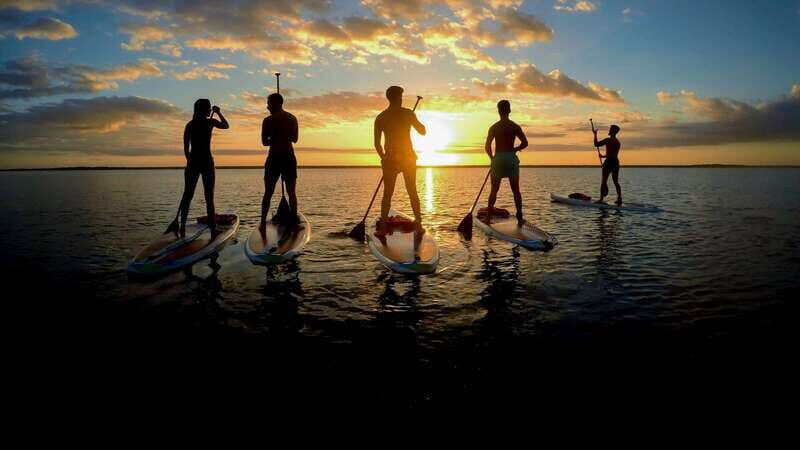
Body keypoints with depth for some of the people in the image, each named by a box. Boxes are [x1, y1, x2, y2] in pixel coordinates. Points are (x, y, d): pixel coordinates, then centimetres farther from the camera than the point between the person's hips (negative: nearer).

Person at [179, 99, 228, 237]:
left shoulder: (190, 124, 7)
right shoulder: (210, 122, -4)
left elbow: (186, 148, 7)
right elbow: (226, 125, 13)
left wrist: (190, 161, 16)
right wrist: (219, 112, 22)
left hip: (193, 162, 3)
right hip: (206, 162, -3)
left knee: (187, 195, 8)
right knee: (209, 197, 2)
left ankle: (183, 226, 5)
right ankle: (212, 228, 1)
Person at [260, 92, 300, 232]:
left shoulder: (268, 120, -7)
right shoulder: (293, 119, 7)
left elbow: (265, 142, -5)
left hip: (274, 157, -3)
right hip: (290, 157, 4)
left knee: (268, 193, 3)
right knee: (291, 192, 9)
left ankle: (263, 223, 1)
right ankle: (294, 221, 8)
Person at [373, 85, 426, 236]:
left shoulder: (380, 117, 2)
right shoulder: (408, 113, -3)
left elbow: (377, 143, 1)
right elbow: (422, 131, 3)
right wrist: (417, 122, 21)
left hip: (390, 159, 0)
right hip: (408, 157, 0)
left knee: (387, 193, 6)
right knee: (412, 192, 10)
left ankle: (382, 227, 1)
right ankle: (418, 225, 8)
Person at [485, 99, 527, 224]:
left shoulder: (494, 127, -1)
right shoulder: (515, 127, 2)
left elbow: (488, 147, -5)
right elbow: (525, 143, -5)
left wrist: (492, 158, 11)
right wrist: (514, 150, 10)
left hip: (498, 159, -1)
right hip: (512, 159, 1)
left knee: (494, 190, 7)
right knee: (516, 190, 9)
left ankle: (488, 217, 5)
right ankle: (519, 217, 8)